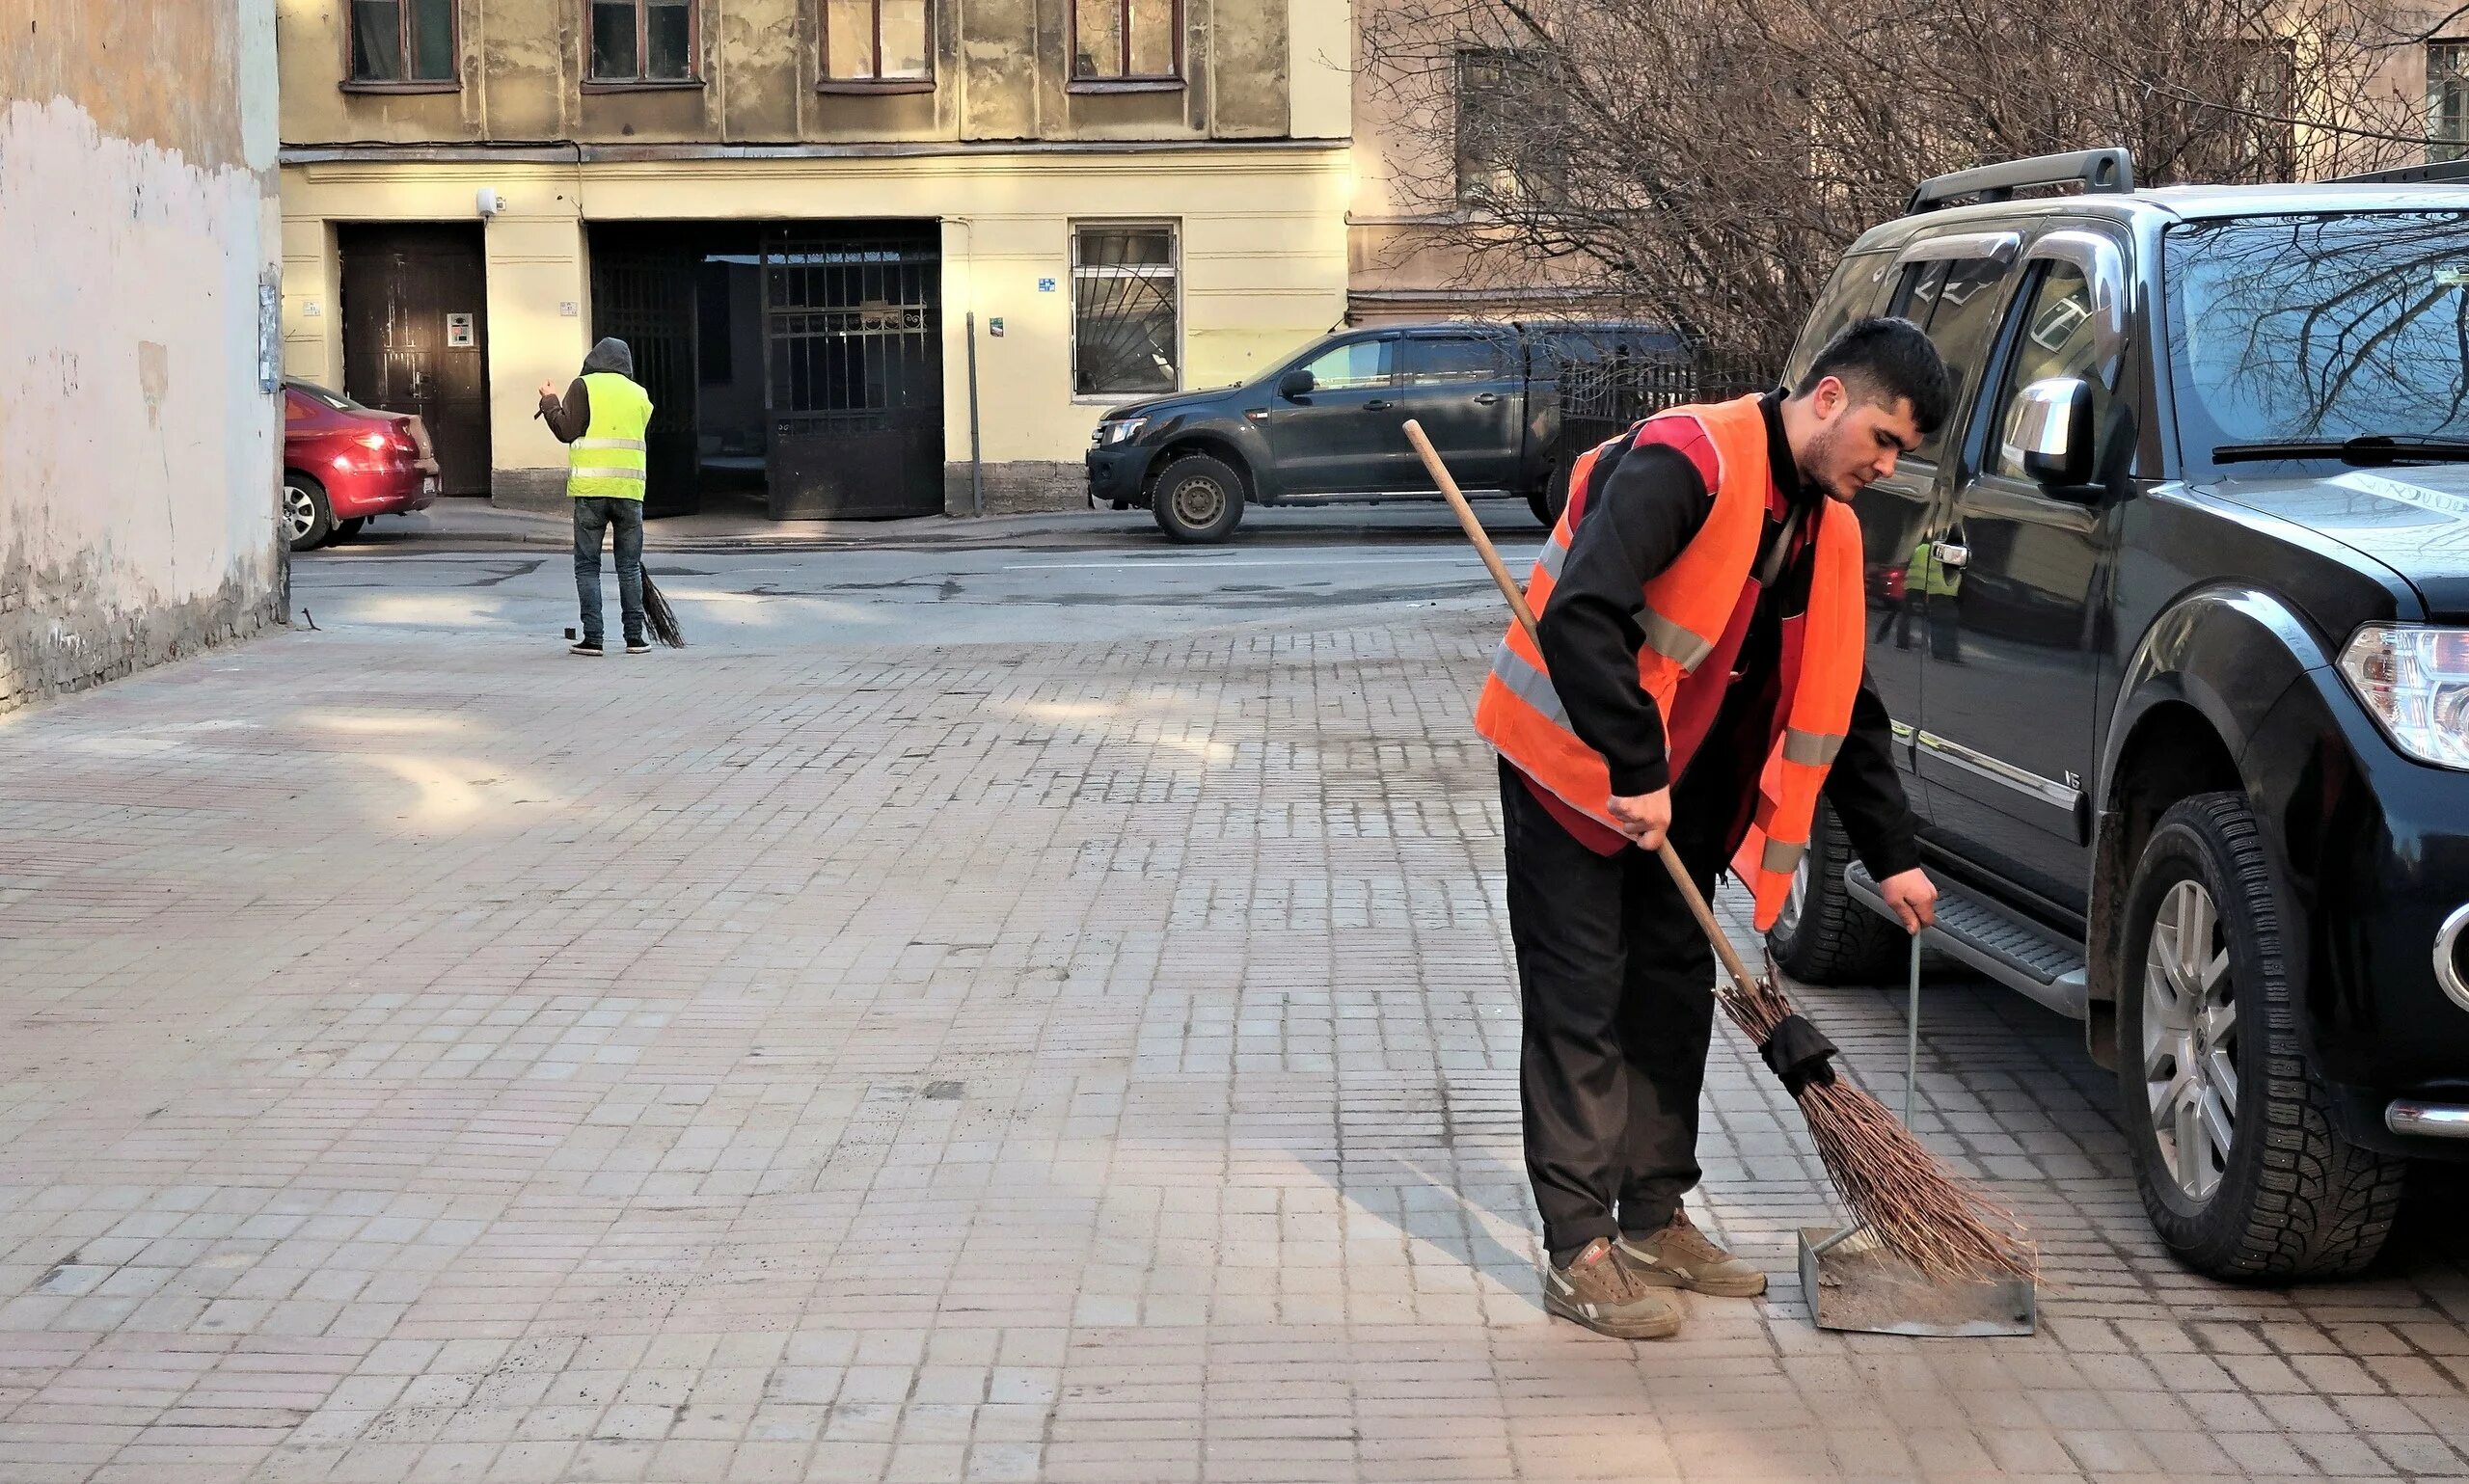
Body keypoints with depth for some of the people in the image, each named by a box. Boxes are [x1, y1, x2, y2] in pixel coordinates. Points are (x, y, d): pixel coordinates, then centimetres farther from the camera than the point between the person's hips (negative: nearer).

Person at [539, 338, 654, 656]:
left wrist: (550, 401, 9)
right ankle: (635, 637, 7)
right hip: (630, 489, 3)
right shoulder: (640, 394, 13)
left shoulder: (584, 386, 1)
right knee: (630, 567, 10)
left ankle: (592, 638, -3)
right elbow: (635, 437, 14)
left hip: (590, 489, -3)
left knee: (587, 566, 3)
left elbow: (567, 431, -6)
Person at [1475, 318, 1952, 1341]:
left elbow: (1842, 705, 13)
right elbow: (1581, 614, -34)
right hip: (1574, 769, -8)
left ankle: (1655, 1221, 23)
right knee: (1582, 1005, -5)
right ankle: (1579, 1251, 1)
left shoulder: (1827, 526, 6)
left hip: (1678, 793, 8)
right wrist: (1634, 771, -31)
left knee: (1676, 993, 11)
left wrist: (1891, 855, 9)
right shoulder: (1688, 461, -22)